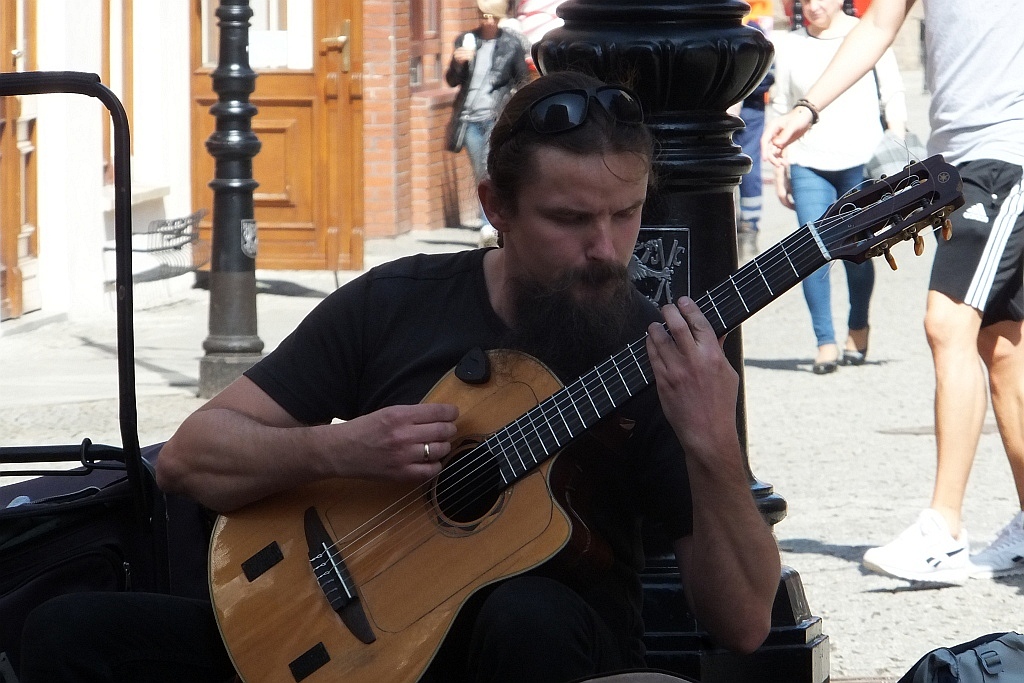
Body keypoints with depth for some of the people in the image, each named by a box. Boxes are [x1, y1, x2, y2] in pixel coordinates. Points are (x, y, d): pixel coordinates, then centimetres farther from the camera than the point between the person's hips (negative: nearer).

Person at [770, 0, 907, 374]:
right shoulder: (789, 45, 10)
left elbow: (893, 95, 7)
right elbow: (782, 108, 16)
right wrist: (780, 167, 13)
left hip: (862, 161, -1)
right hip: (808, 164, 1)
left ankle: (857, 329, 25)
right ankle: (825, 342, -8)